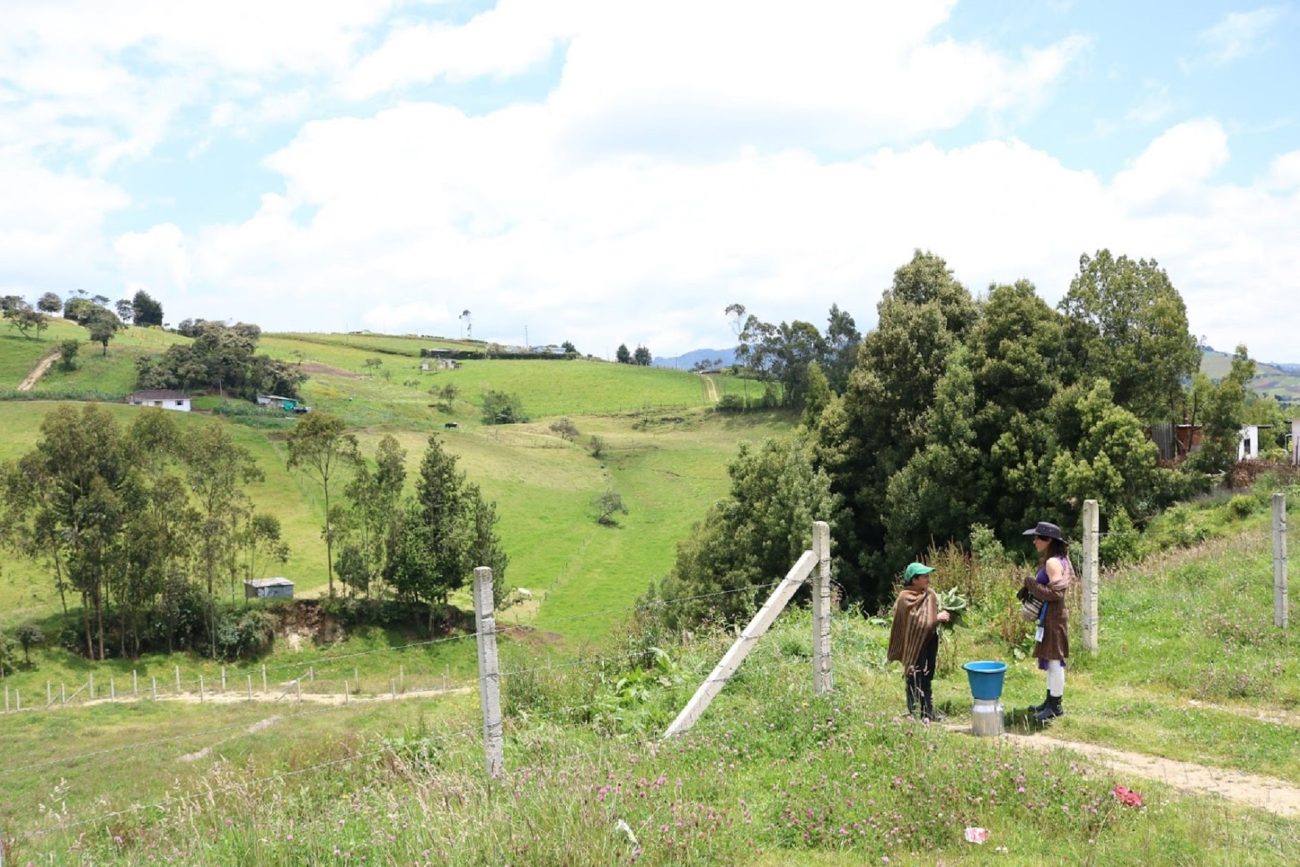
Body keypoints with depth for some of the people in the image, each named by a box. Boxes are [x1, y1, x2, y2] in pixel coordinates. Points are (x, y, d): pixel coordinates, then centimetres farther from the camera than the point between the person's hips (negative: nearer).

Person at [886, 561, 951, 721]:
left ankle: (928, 712, 27)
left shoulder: (930, 595, 4)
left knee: (926, 678, 17)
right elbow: (915, 623, -21)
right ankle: (915, 714, 9)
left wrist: (941, 617, -7)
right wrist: (937, 618, -18)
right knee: (915, 680, 0)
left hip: (929, 643, 7)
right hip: (914, 644, -7)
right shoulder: (906, 599, -17)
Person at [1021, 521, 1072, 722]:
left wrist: (1031, 583, -16)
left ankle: (1055, 706, 4)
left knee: (1054, 661, -3)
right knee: (1051, 661, 16)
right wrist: (1030, 590, 7)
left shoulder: (1053, 563, -18)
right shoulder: (1050, 561, 13)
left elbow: (1054, 593, -23)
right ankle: (1050, 701, 25)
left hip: (1053, 618, -10)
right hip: (1048, 617, 10)